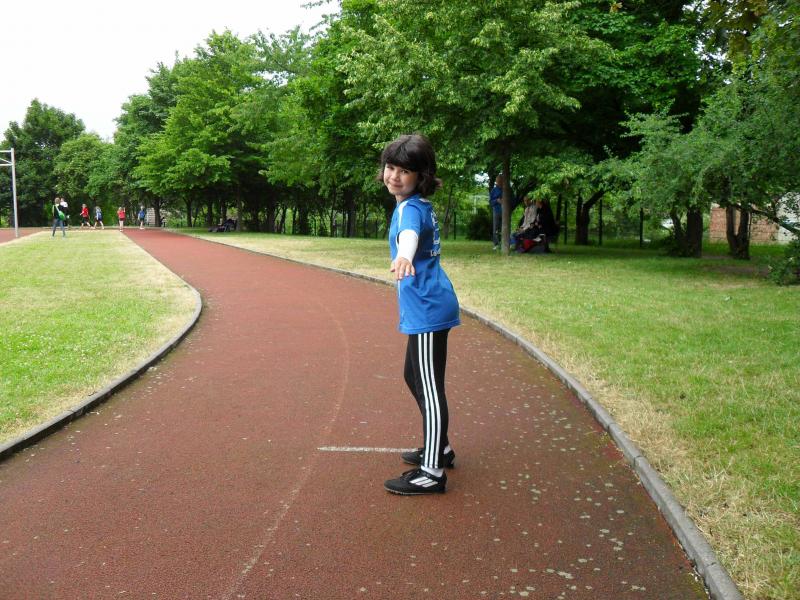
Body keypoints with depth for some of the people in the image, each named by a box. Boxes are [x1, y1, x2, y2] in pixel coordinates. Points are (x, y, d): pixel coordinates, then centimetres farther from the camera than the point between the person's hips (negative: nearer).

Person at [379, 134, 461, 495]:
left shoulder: (410, 208, -17)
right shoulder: (419, 204, 13)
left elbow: (410, 234, -42)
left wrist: (404, 256, -63)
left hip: (427, 309, -11)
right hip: (427, 307, 11)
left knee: (429, 387, -7)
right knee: (414, 377, 22)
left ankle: (432, 472, -1)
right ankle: (439, 447, 35)